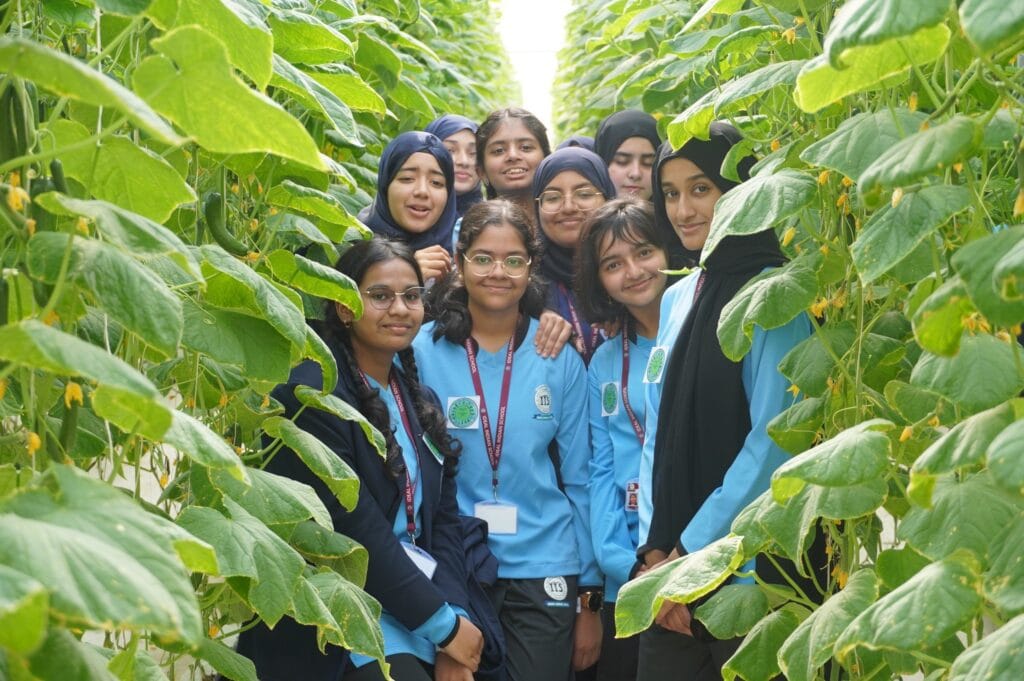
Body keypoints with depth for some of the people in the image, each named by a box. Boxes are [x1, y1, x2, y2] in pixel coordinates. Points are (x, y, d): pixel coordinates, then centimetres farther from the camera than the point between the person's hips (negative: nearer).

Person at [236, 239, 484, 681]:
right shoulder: (314, 394, -12)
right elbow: (355, 531, -16)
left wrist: (455, 612, -7)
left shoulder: (419, 400, 11)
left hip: (422, 592, 7)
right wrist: (443, 624, -12)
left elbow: (444, 517, 8)